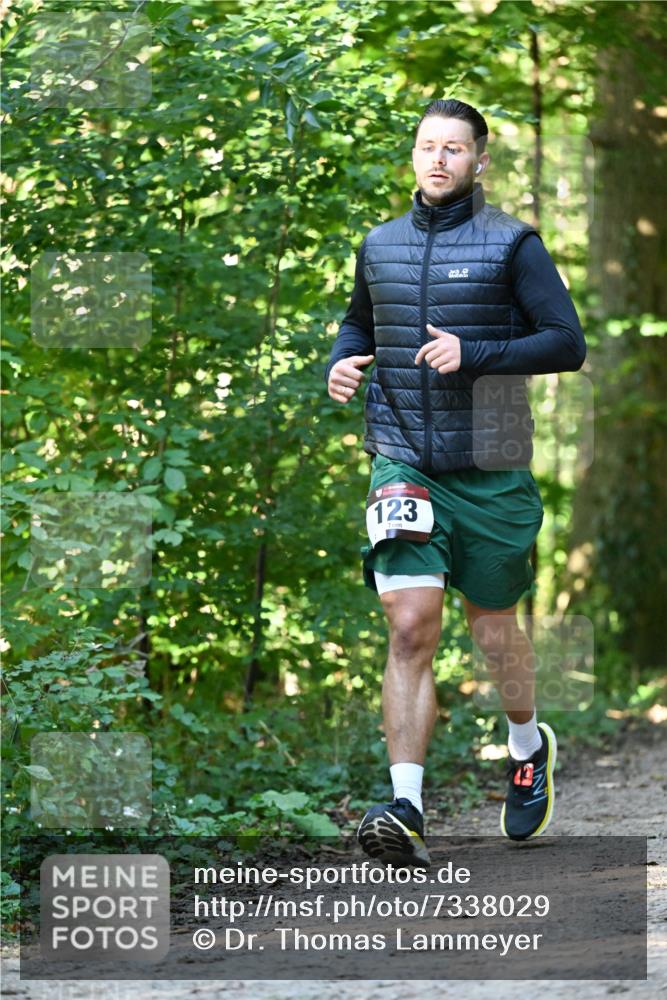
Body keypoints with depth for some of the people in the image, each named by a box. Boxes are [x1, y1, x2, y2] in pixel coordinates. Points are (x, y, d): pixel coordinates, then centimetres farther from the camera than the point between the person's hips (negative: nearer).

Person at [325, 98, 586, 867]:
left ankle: (528, 747, 42)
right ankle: (405, 809, -18)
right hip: (402, 463, 2)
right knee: (411, 626, -13)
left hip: (488, 469, -2)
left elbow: (568, 344, -9)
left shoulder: (513, 245, -3)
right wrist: (342, 364, 5)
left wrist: (474, 355, -20)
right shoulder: (380, 246, 9)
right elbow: (358, 321, 28)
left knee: (492, 629, 12)